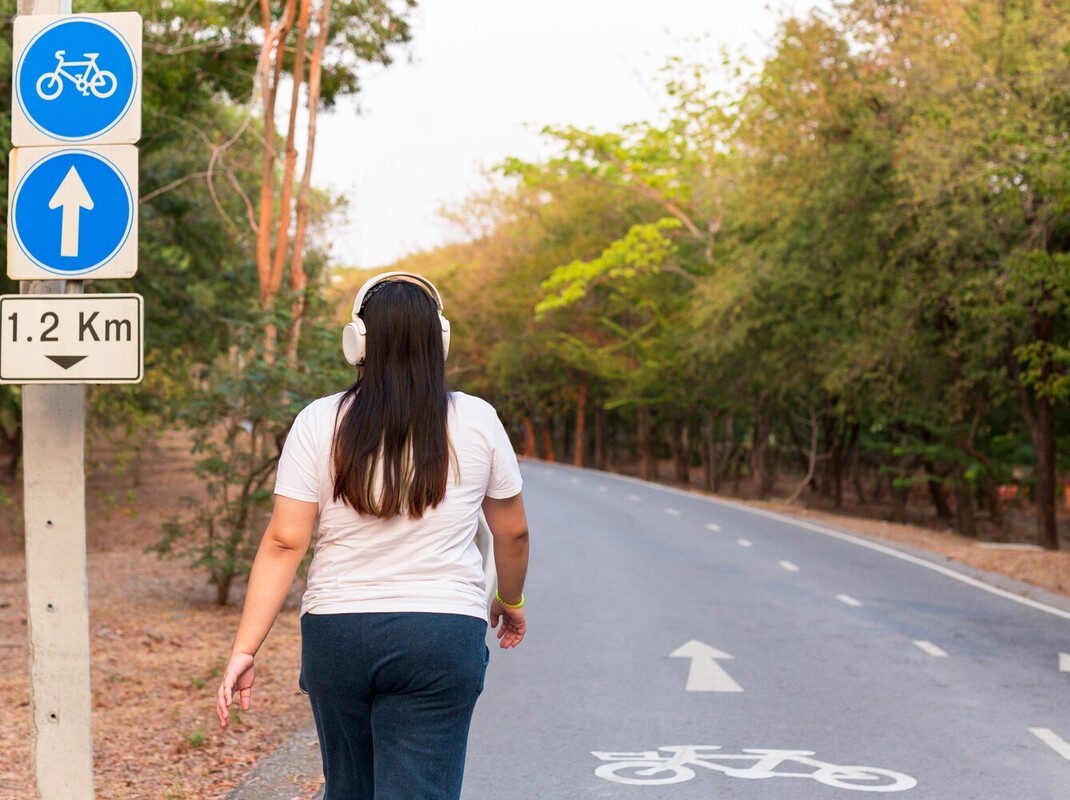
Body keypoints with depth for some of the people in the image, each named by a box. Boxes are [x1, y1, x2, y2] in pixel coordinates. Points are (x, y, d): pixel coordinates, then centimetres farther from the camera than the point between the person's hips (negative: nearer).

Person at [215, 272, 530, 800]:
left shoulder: (319, 424, -2)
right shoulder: (476, 421, 0)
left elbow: (284, 543, -7)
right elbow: (512, 532, 11)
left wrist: (245, 648, -4)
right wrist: (511, 603, 29)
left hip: (336, 636, 2)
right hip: (443, 636, -1)